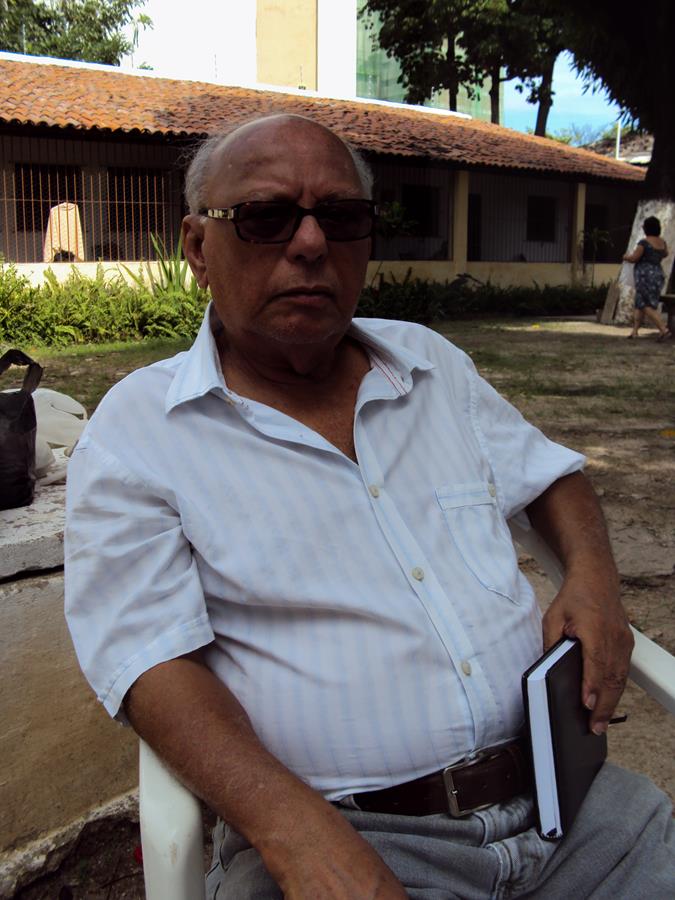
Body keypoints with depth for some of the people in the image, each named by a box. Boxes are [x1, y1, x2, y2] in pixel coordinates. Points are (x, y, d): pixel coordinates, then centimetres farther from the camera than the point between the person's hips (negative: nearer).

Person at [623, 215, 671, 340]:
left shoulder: (644, 242, -15)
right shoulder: (662, 242, 9)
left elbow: (634, 258, -12)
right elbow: (665, 254, 27)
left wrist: (626, 256, 9)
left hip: (645, 276, -8)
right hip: (658, 275, 8)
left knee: (647, 307, -6)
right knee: (639, 304, 16)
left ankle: (664, 331, -15)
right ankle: (635, 331, 16)